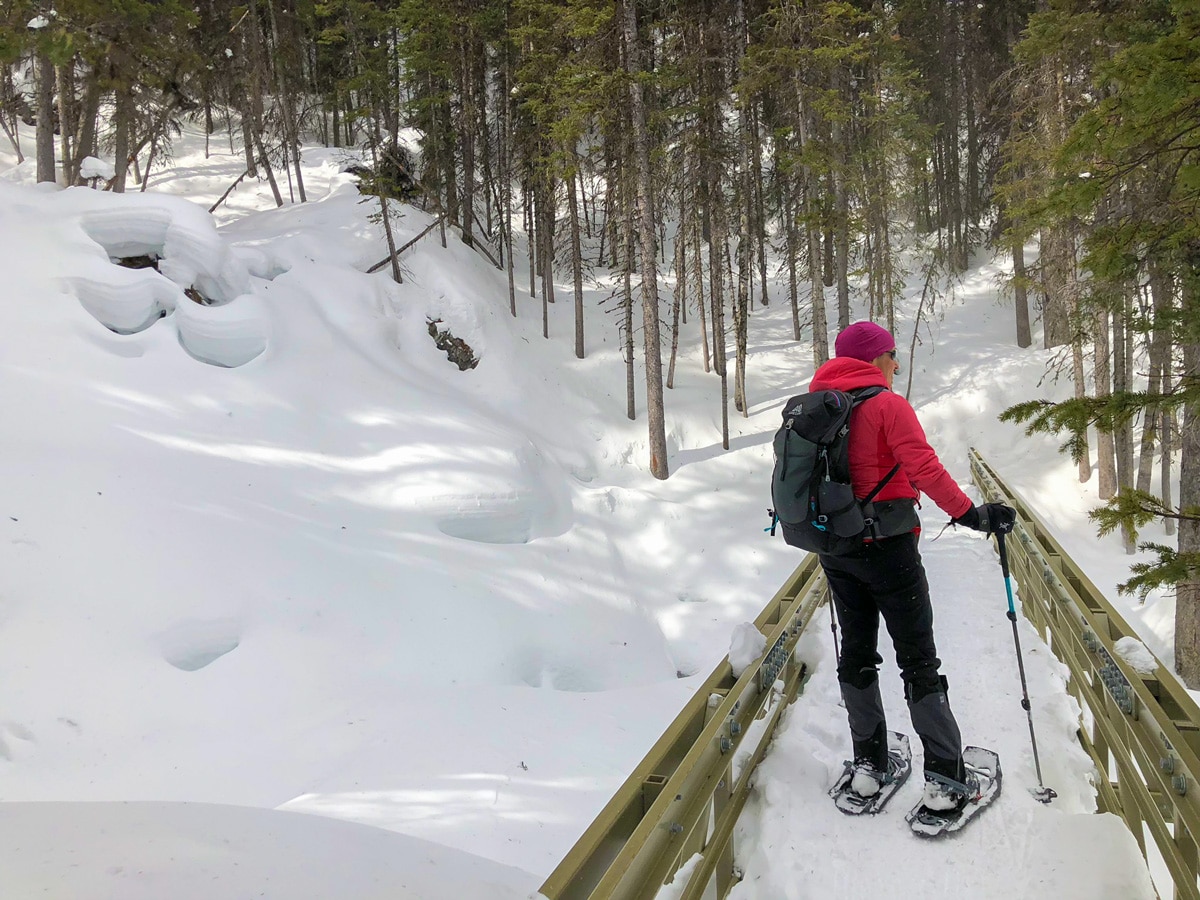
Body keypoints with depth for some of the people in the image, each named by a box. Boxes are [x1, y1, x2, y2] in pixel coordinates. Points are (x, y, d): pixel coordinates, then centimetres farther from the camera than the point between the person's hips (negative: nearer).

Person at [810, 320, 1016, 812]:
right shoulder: (888, 405, -12)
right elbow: (925, 469, -22)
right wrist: (971, 514, -19)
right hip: (886, 547, -6)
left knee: (856, 652, 16)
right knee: (918, 658, 1)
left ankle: (867, 762, 22)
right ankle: (944, 777, 4)